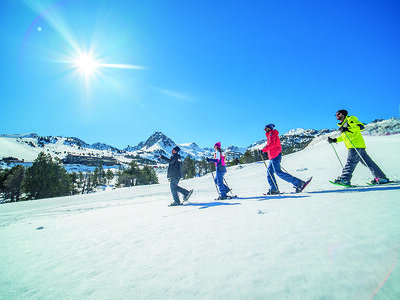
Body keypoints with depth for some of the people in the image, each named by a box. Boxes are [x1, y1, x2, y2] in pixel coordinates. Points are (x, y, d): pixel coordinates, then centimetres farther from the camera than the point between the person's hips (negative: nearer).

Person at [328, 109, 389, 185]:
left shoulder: (350, 119, 0)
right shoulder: (343, 125, 24)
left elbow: (361, 126, -13)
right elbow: (344, 137, 31)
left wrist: (348, 129, -23)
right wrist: (334, 140, 20)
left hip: (356, 145, -9)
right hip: (352, 146, 9)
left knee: (351, 161, -13)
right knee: (368, 162, 10)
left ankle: (344, 179, -16)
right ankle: (381, 177, 15)